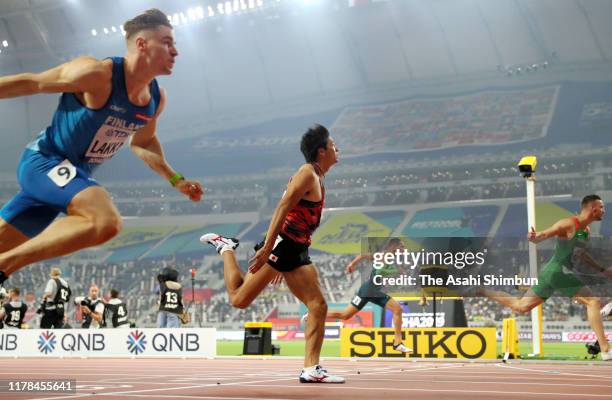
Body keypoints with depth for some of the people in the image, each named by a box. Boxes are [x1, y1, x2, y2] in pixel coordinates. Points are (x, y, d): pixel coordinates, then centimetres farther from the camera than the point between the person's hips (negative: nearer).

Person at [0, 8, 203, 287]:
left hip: (73, 173, 9)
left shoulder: (156, 99, 2)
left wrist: (176, 180, 15)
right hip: (44, 162, -9)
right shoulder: (98, 74, -22)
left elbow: (142, 142, 22)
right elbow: (30, 83, -13)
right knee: (106, 222, -33)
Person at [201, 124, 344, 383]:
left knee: (319, 306, -2)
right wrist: (267, 248, -27)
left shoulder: (319, 180, 20)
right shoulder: (307, 173, -9)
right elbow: (282, 209, -19)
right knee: (239, 299, -5)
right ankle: (226, 247, 18)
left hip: (297, 251, 9)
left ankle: (311, 369, -1)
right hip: (280, 244, -9)